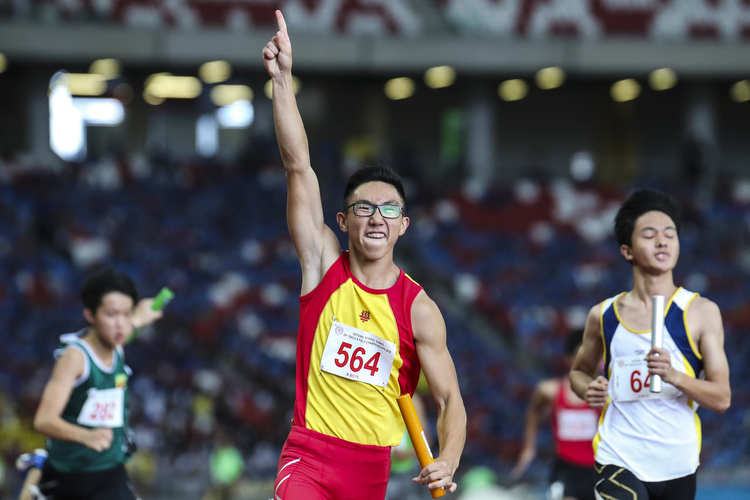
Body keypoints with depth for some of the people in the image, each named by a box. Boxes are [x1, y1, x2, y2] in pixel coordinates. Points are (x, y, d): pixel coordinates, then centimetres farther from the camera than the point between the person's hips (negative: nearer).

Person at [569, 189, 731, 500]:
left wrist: (673, 375, -24)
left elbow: (722, 398, -5)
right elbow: (579, 371, 23)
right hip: (619, 462, -1)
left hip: (678, 465, 1)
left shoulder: (701, 312, -1)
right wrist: (588, 389, -1)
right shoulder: (604, 315, 5)